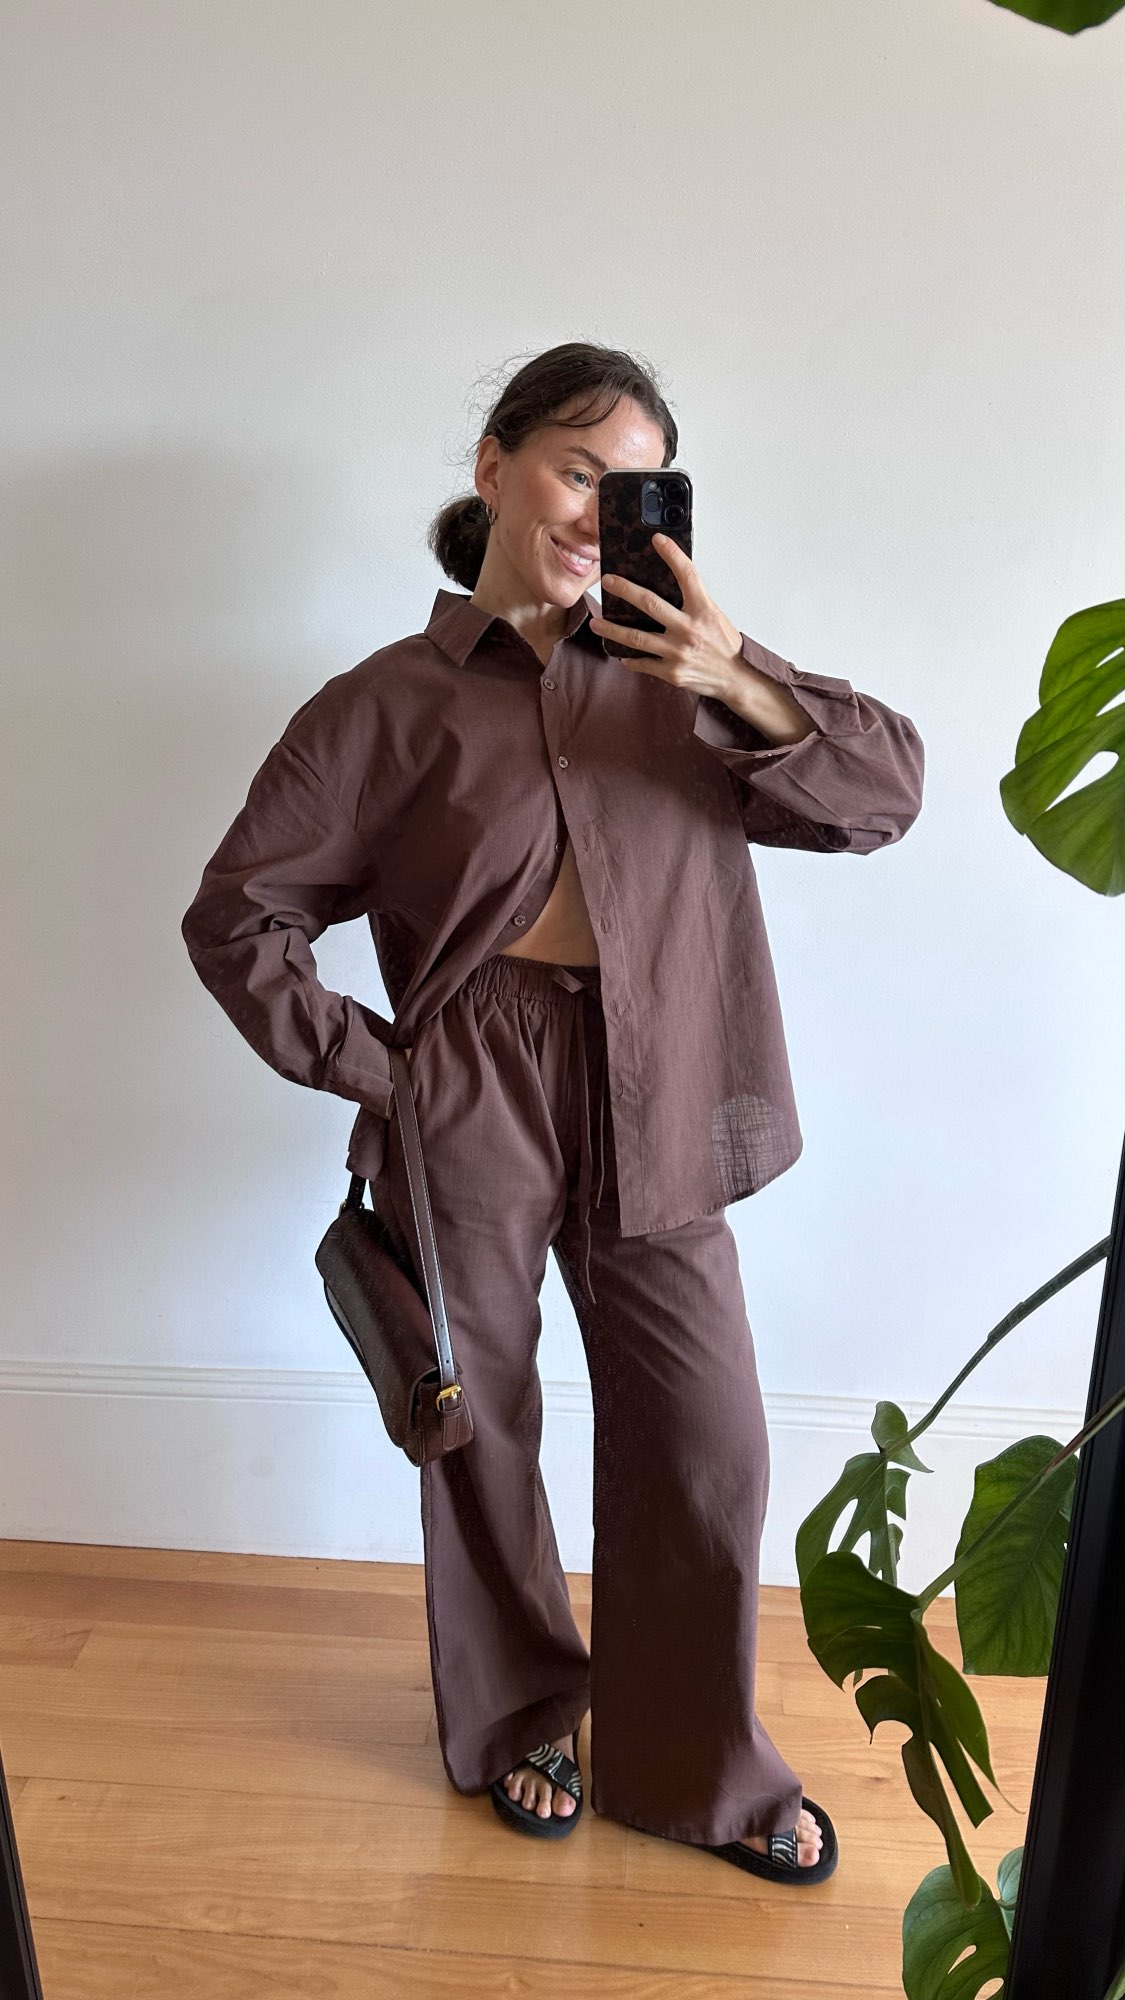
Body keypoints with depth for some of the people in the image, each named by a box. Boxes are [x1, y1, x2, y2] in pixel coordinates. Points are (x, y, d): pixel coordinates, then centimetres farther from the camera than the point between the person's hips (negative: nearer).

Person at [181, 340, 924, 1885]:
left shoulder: (679, 666, 5)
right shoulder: (391, 701, 0)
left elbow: (888, 796, -4)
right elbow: (237, 911, 2)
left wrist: (745, 686, -19)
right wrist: (359, 1061, -5)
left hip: (654, 1111, 2)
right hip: (470, 1111, -1)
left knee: (707, 1449, 7)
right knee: (487, 1435, 14)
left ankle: (703, 1768, 34)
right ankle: (519, 1725, 41)